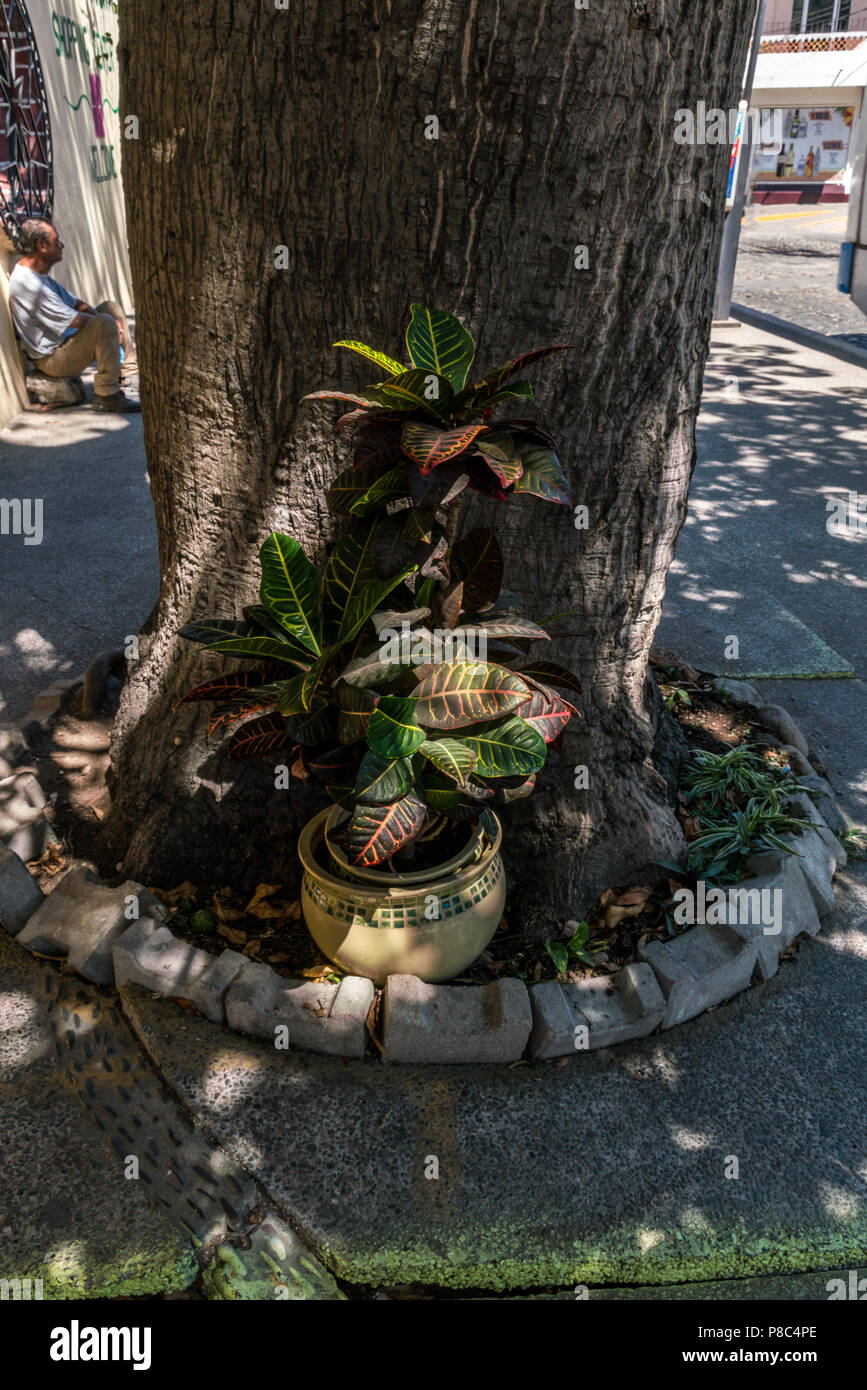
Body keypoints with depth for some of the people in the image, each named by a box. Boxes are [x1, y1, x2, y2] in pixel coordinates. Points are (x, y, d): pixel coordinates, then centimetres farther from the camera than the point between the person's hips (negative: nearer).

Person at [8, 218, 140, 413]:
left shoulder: (40, 275, 10)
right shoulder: (27, 283, -24)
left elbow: (76, 303, 15)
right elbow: (75, 320, -23)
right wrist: (110, 323, -8)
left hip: (64, 341, 11)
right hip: (52, 358, -11)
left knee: (110, 306, 18)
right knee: (105, 324, -32)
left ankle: (130, 370, 19)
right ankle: (106, 395, -27)